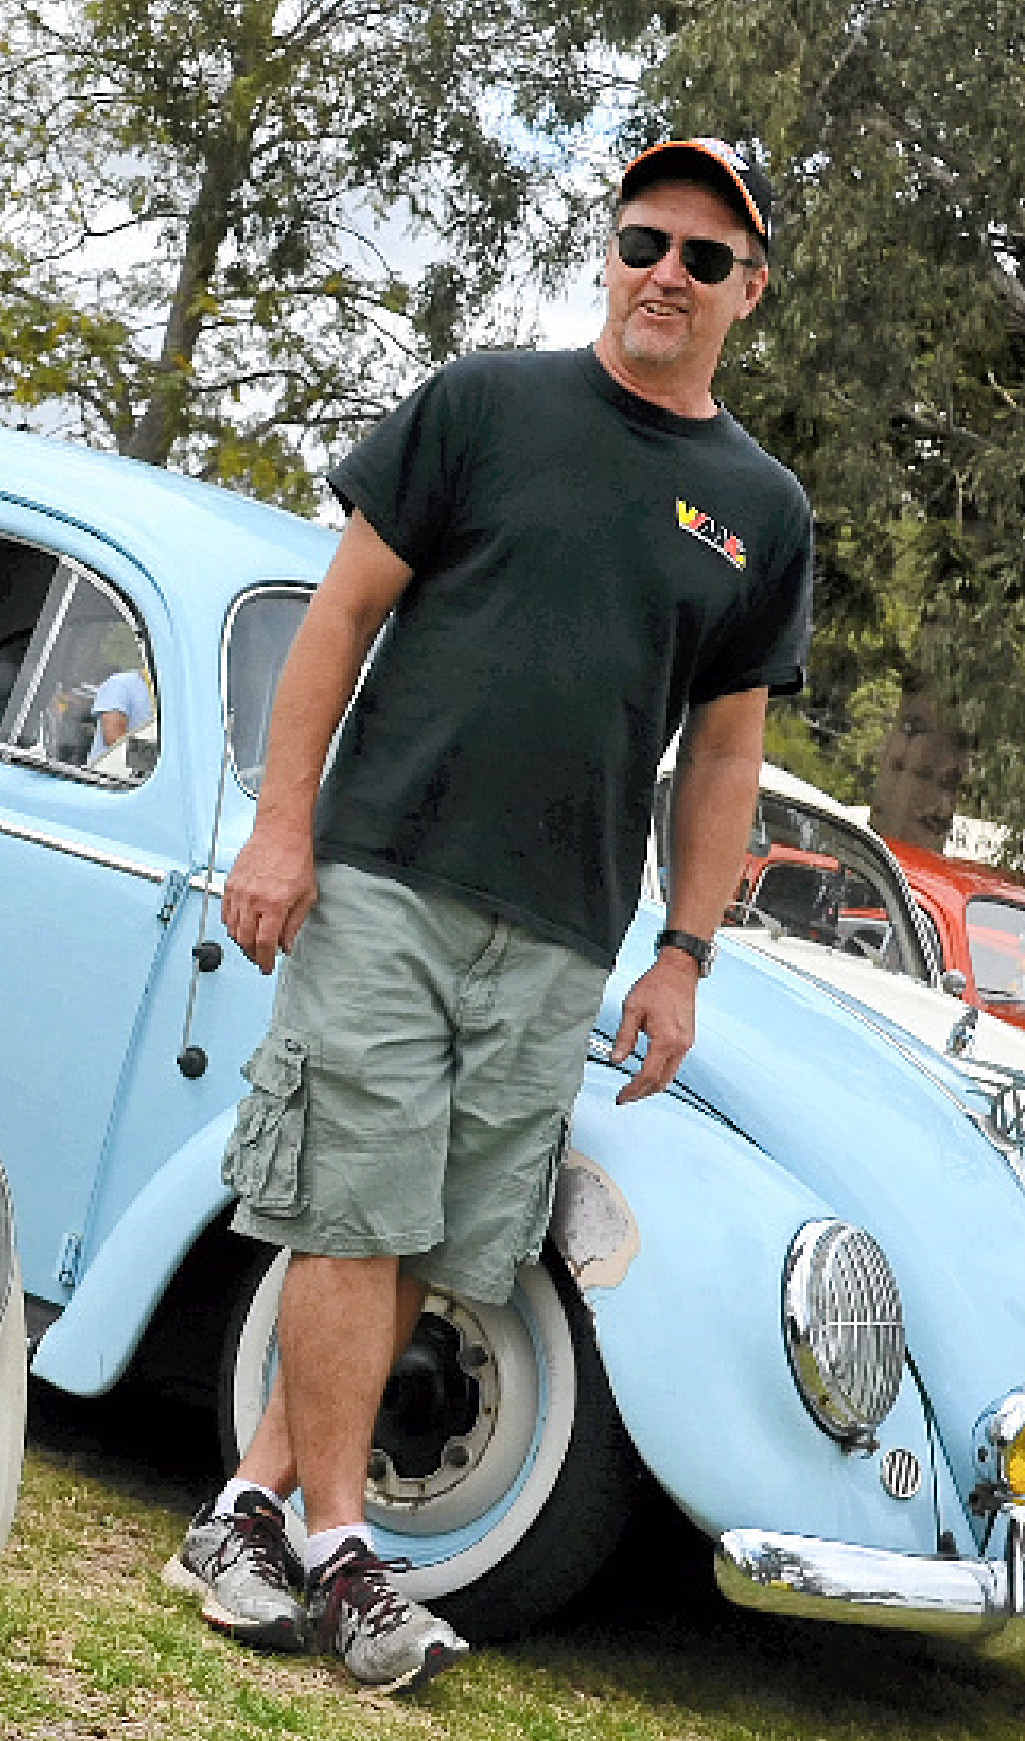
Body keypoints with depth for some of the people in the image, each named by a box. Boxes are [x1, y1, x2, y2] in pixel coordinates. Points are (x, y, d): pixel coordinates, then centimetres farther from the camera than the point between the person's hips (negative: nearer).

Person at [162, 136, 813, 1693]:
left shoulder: (763, 509, 11)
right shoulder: (487, 402, 3)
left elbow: (726, 749, 14)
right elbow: (347, 608, 2)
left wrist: (684, 954, 9)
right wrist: (284, 822, -5)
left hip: (560, 944, 3)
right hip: (385, 879, -3)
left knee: (424, 1243, 4)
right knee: (359, 1217, -4)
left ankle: (250, 1507, 14)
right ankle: (338, 1550, 3)